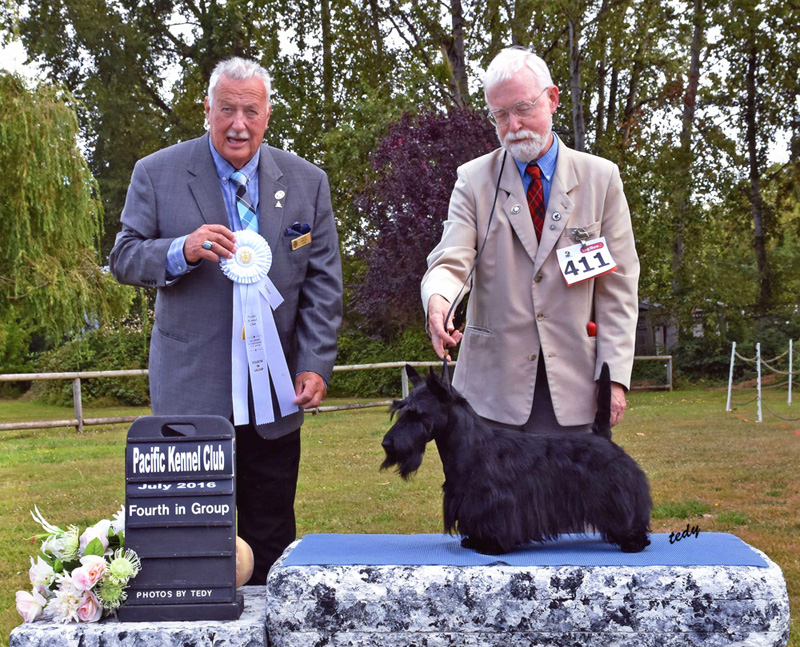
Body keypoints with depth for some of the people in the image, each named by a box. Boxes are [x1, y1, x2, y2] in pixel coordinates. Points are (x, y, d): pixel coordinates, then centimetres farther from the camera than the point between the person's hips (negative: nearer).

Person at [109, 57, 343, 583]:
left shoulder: (307, 182, 6)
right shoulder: (157, 174, 1)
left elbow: (323, 283, 5)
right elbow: (123, 259, 0)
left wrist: (317, 365, -6)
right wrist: (183, 250, -20)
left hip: (276, 392, 2)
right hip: (191, 388, -1)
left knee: (272, 536, 9)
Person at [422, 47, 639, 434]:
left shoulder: (601, 179, 6)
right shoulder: (474, 180, 6)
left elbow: (618, 289, 4)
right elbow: (452, 260, -7)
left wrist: (615, 376, -5)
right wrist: (438, 299, -31)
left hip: (574, 386, 0)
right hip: (494, 385, 0)